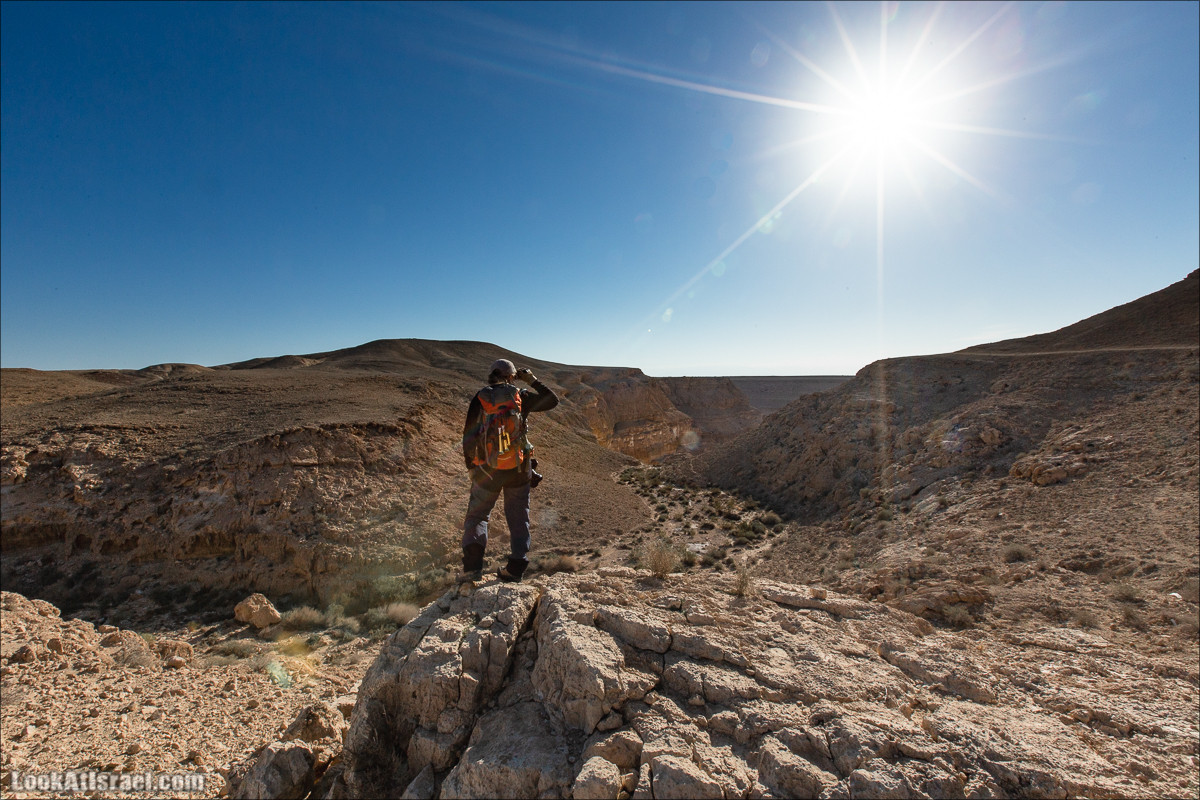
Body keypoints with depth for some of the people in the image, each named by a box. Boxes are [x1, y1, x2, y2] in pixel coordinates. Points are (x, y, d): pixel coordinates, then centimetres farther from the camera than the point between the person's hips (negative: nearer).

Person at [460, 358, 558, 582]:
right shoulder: (520, 396, -1)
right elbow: (552, 400, 11)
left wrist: (471, 466, 9)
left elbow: (469, 436, -1)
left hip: (487, 469, 0)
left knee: (477, 515, 13)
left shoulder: (480, 398, -1)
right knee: (518, 517, 14)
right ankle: (516, 566, 14)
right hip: (519, 468, 1)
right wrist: (532, 380, 19)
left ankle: (472, 563, -3)